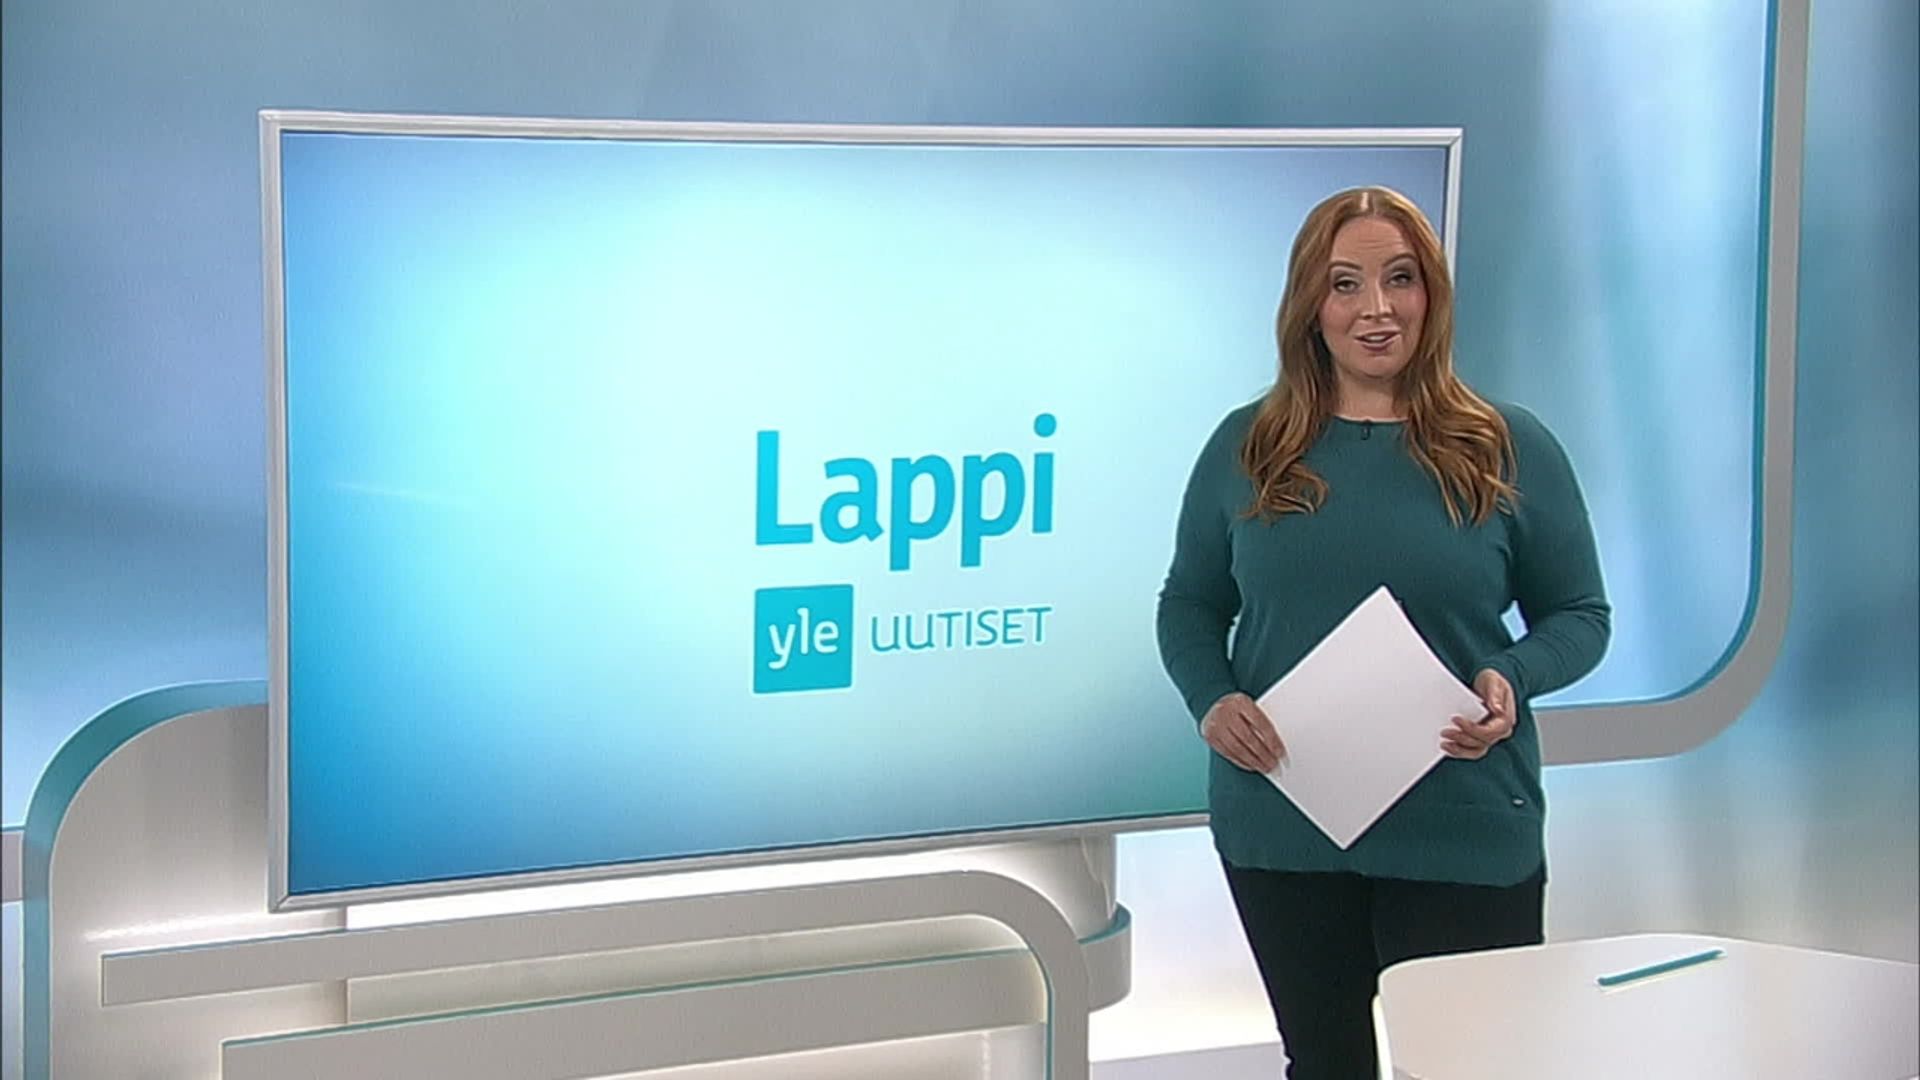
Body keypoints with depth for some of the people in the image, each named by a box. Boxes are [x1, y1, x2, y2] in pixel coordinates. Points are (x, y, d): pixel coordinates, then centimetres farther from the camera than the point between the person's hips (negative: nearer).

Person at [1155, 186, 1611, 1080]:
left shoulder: (1511, 451, -1)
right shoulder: (1245, 449, 4)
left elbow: (1580, 615, 4)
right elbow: (1190, 604, 11)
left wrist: (1510, 679, -17)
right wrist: (1211, 700, -9)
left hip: (1465, 838, -2)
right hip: (1282, 830, 2)